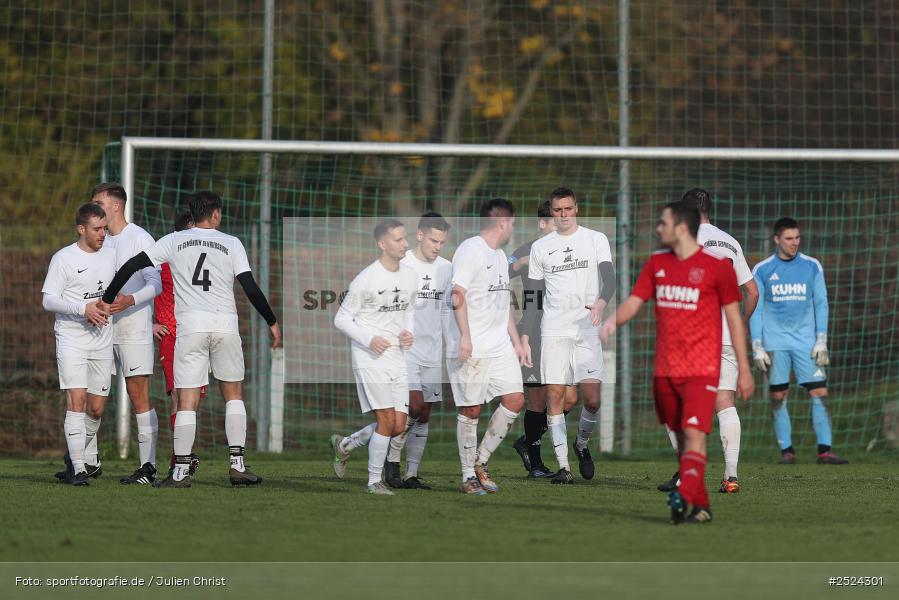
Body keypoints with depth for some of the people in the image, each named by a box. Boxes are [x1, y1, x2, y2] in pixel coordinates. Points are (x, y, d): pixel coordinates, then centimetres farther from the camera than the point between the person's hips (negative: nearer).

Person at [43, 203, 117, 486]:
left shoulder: (111, 255, 10)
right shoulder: (63, 259, -6)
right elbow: (49, 299, -10)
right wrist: (84, 309, -21)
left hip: (102, 343, 5)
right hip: (71, 339, -5)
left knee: (96, 409, 6)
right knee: (76, 401, -16)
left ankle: (74, 457, 28)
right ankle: (78, 469, -15)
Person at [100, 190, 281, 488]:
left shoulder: (175, 241, 8)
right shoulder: (231, 244, 6)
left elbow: (132, 265, 5)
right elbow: (251, 288, 1)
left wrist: (107, 299, 15)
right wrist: (272, 322, 11)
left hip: (189, 324, 0)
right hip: (225, 323, 0)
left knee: (187, 401, 0)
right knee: (234, 394, 15)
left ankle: (181, 471, -5)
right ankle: (237, 465, 7)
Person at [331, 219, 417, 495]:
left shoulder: (410, 276, 7)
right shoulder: (366, 280, -12)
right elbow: (341, 319, -6)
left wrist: (408, 333, 1)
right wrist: (369, 340, -20)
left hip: (396, 357, 7)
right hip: (369, 358, -7)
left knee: (399, 426, 3)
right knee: (387, 420, -13)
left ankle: (344, 445, 27)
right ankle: (374, 481, 2)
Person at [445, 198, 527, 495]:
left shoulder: (500, 256, 19)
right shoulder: (470, 249, -9)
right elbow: (457, 294, -18)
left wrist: (516, 342, 22)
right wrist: (465, 337, -24)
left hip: (500, 346, 8)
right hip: (471, 348, -8)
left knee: (515, 400, -1)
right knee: (471, 409, -3)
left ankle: (481, 462, 11)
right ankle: (469, 476, 6)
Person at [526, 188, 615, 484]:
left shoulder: (596, 239, 6)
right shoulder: (541, 246, 11)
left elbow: (609, 278, -5)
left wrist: (601, 301, -26)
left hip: (587, 329, -1)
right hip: (553, 330, 2)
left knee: (592, 399, -8)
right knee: (555, 396, -5)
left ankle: (582, 445, 21)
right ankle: (563, 465, -1)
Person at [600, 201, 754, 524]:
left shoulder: (717, 266, -4)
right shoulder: (657, 263, 10)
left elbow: (734, 318, 0)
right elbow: (633, 302, 8)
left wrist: (744, 370, 0)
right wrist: (612, 321, -15)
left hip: (701, 368, -5)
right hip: (665, 369, 5)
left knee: (694, 433, -18)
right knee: (680, 436, 9)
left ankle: (685, 498, -29)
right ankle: (700, 506, 17)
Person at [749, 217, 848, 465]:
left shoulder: (812, 267, 5)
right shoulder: (762, 270, 2)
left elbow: (820, 305, 7)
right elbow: (755, 310, 4)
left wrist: (821, 341, -1)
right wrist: (757, 348, -2)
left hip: (806, 342, 1)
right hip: (775, 342, -1)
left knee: (820, 393, -9)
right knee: (778, 397, -2)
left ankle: (825, 449, -9)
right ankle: (786, 450, 4)